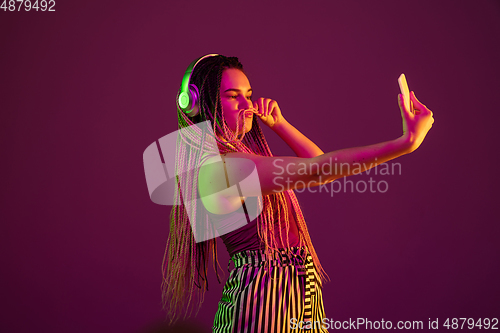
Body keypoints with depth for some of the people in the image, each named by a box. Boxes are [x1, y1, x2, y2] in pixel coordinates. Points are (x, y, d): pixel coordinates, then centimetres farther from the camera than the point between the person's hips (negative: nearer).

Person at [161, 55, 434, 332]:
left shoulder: (243, 156, 12)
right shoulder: (218, 165, -18)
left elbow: (318, 162, 20)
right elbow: (314, 170, -26)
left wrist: (278, 123, 8)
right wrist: (405, 143, -28)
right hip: (261, 296, -9)